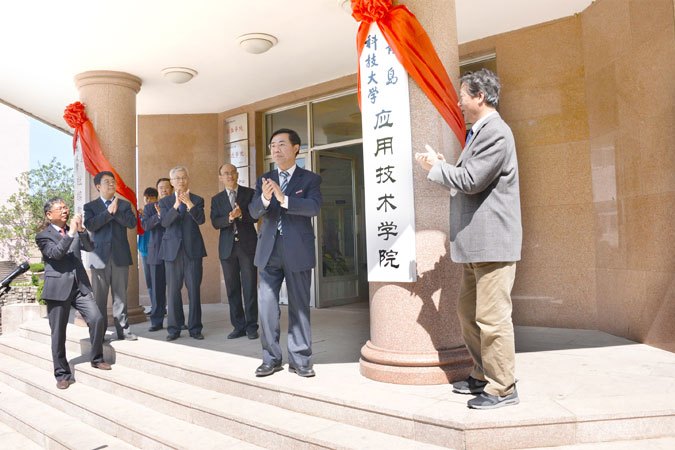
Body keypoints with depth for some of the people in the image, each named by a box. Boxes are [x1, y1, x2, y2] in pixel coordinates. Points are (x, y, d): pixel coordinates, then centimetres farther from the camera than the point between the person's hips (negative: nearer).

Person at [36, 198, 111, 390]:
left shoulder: (75, 232, 15)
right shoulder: (43, 236, 2)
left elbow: (90, 248, 0)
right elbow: (55, 253, -16)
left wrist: (81, 230, -14)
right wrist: (71, 232, -20)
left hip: (79, 285, 3)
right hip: (58, 289, -3)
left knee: (97, 319, -11)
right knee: (58, 334, 3)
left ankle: (96, 358, 10)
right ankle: (62, 374, 16)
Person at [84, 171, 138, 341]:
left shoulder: (124, 204, 12)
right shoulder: (90, 206, 8)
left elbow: (132, 223, -4)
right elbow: (90, 225, -10)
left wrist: (115, 212, -11)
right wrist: (108, 212, -14)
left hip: (120, 256, 1)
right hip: (100, 256, -1)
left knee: (120, 295, 5)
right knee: (99, 296, 3)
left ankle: (123, 329, 11)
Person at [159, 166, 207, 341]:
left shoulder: (197, 200, 8)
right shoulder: (165, 201, 9)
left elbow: (201, 220, -9)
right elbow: (164, 222, -7)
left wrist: (189, 203, -20)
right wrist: (176, 205, -18)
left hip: (192, 249, -1)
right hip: (172, 250, 1)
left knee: (194, 290, 1)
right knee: (173, 291, 3)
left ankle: (195, 328, 9)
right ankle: (174, 329, 12)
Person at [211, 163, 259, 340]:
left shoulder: (250, 193, 6)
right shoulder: (216, 199, 12)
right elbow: (215, 223, -1)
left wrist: (241, 214, -20)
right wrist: (229, 218, -19)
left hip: (248, 245, -2)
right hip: (227, 247, 3)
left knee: (249, 287, -1)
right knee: (232, 289, 5)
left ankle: (251, 326, 7)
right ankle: (239, 326, 14)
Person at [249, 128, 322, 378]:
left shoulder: (310, 179, 2)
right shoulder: (264, 180, 12)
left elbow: (314, 207, -15)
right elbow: (254, 211, 0)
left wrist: (284, 199, -28)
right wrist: (264, 198, -23)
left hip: (298, 251, -3)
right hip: (268, 251, 3)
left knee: (299, 306, 5)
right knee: (266, 306, 4)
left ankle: (300, 359, 16)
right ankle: (271, 358, 17)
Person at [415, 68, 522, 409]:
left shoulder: (495, 132, -13)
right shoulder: (479, 132, 19)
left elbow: (470, 180, -19)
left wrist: (435, 167, -5)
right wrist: (443, 167, 7)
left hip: (492, 241, -11)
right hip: (475, 242, 11)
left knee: (492, 317, -4)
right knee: (467, 312, 17)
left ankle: (502, 388, 10)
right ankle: (482, 376, 31)